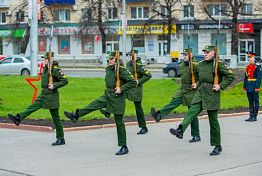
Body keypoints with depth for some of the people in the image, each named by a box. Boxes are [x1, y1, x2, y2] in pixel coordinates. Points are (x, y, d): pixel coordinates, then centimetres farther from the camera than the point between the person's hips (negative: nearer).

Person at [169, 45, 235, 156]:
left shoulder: (218, 65, -7)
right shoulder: (201, 65, 12)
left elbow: (231, 76, -7)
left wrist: (221, 86, -13)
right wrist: (197, 84, 12)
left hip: (212, 95, -6)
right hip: (200, 93, 6)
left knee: (213, 121, 1)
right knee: (192, 111, -17)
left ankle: (218, 147, 11)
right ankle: (180, 131, -35)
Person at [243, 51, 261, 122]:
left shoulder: (257, 67, -7)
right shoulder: (247, 67, 13)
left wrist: (257, 87, -18)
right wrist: (244, 86, 12)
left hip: (254, 87, -7)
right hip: (248, 87, 7)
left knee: (256, 101, 0)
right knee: (250, 102, 10)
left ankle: (254, 116, 2)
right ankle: (251, 116, 15)